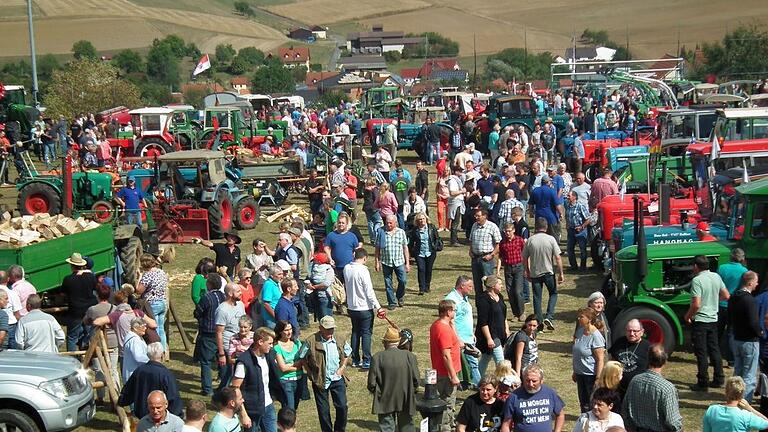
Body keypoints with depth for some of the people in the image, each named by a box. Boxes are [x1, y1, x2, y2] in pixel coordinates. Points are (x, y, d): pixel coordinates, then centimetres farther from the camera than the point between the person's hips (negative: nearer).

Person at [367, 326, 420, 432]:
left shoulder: (377, 358, -11)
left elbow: (371, 384, -10)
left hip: (385, 403, -1)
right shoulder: (409, 356, -8)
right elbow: (416, 381, -6)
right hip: (406, 403, 1)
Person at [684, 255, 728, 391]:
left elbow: (696, 305, -24)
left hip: (700, 320, -7)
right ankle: (718, 379, 23)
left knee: (701, 352, 0)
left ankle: (703, 383, 4)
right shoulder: (716, 277, 2)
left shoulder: (697, 280, -19)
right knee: (714, 349, 17)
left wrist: (688, 316, -8)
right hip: (713, 319, 7)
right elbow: (726, 296, 9)